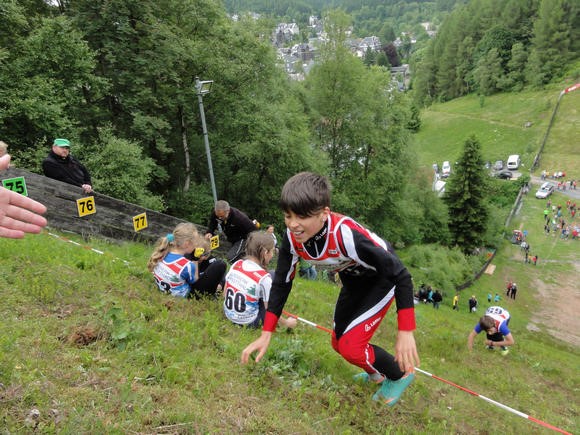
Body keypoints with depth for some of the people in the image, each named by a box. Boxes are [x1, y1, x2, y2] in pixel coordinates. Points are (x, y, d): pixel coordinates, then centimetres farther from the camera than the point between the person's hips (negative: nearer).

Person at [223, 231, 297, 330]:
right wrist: (287, 323, 3)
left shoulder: (236, 264, -6)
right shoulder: (264, 278, -23)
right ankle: (263, 323, 6)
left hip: (228, 314, 6)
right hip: (247, 322, -6)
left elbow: (225, 294, 5)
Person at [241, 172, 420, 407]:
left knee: (351, 346, -15)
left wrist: (405, 332, -31)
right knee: (338, 342, 13)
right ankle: (376, 374, 43)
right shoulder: (292, 237, -23)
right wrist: (266, 334, -12)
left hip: (382, 277, -6)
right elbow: (281, 282, -10)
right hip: (353, 279, 7)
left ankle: (400, 375, 16)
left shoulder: (346, 235, -41)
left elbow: (400, 274, -32)